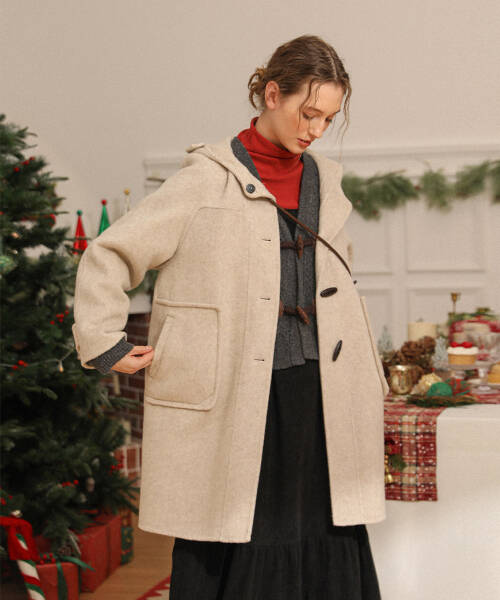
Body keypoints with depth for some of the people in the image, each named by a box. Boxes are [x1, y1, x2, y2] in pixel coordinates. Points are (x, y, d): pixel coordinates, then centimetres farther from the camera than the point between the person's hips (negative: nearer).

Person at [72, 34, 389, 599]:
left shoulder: (324, 180, 13)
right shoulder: (208, 180, -3)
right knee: (230, 551, 0)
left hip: (318, 395, 5)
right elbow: (108, 255, 0)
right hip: (234, 398, -5)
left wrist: (364, 375, 20)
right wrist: (105, 344, -5)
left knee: (326, 546, 6)